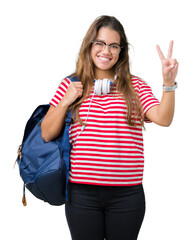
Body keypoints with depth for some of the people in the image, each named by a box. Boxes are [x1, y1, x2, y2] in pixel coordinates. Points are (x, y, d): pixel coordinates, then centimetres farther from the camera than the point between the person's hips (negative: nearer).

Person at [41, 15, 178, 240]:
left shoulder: (135, 86, 5)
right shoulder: (71, 85, 5)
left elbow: (163, 118, -10)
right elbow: (46, 134, 5)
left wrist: (169, 83, -23)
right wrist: (65, 102, -7)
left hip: (127, 194, 0)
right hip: (82, 192, 0)